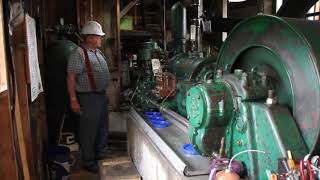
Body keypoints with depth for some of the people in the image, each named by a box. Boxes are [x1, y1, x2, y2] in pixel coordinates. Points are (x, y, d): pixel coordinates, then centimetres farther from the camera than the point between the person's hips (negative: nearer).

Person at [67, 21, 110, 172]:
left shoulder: (98, 52, 12)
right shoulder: (79, 53, -16)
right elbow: (71, 77, -19)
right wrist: (73, 100, -22)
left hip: (101, 95, 9)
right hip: (88, 97, -9)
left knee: (103, 127, 19)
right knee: (89, 130, 3)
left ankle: (101, 154, 38)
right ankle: (88, 161, 19)